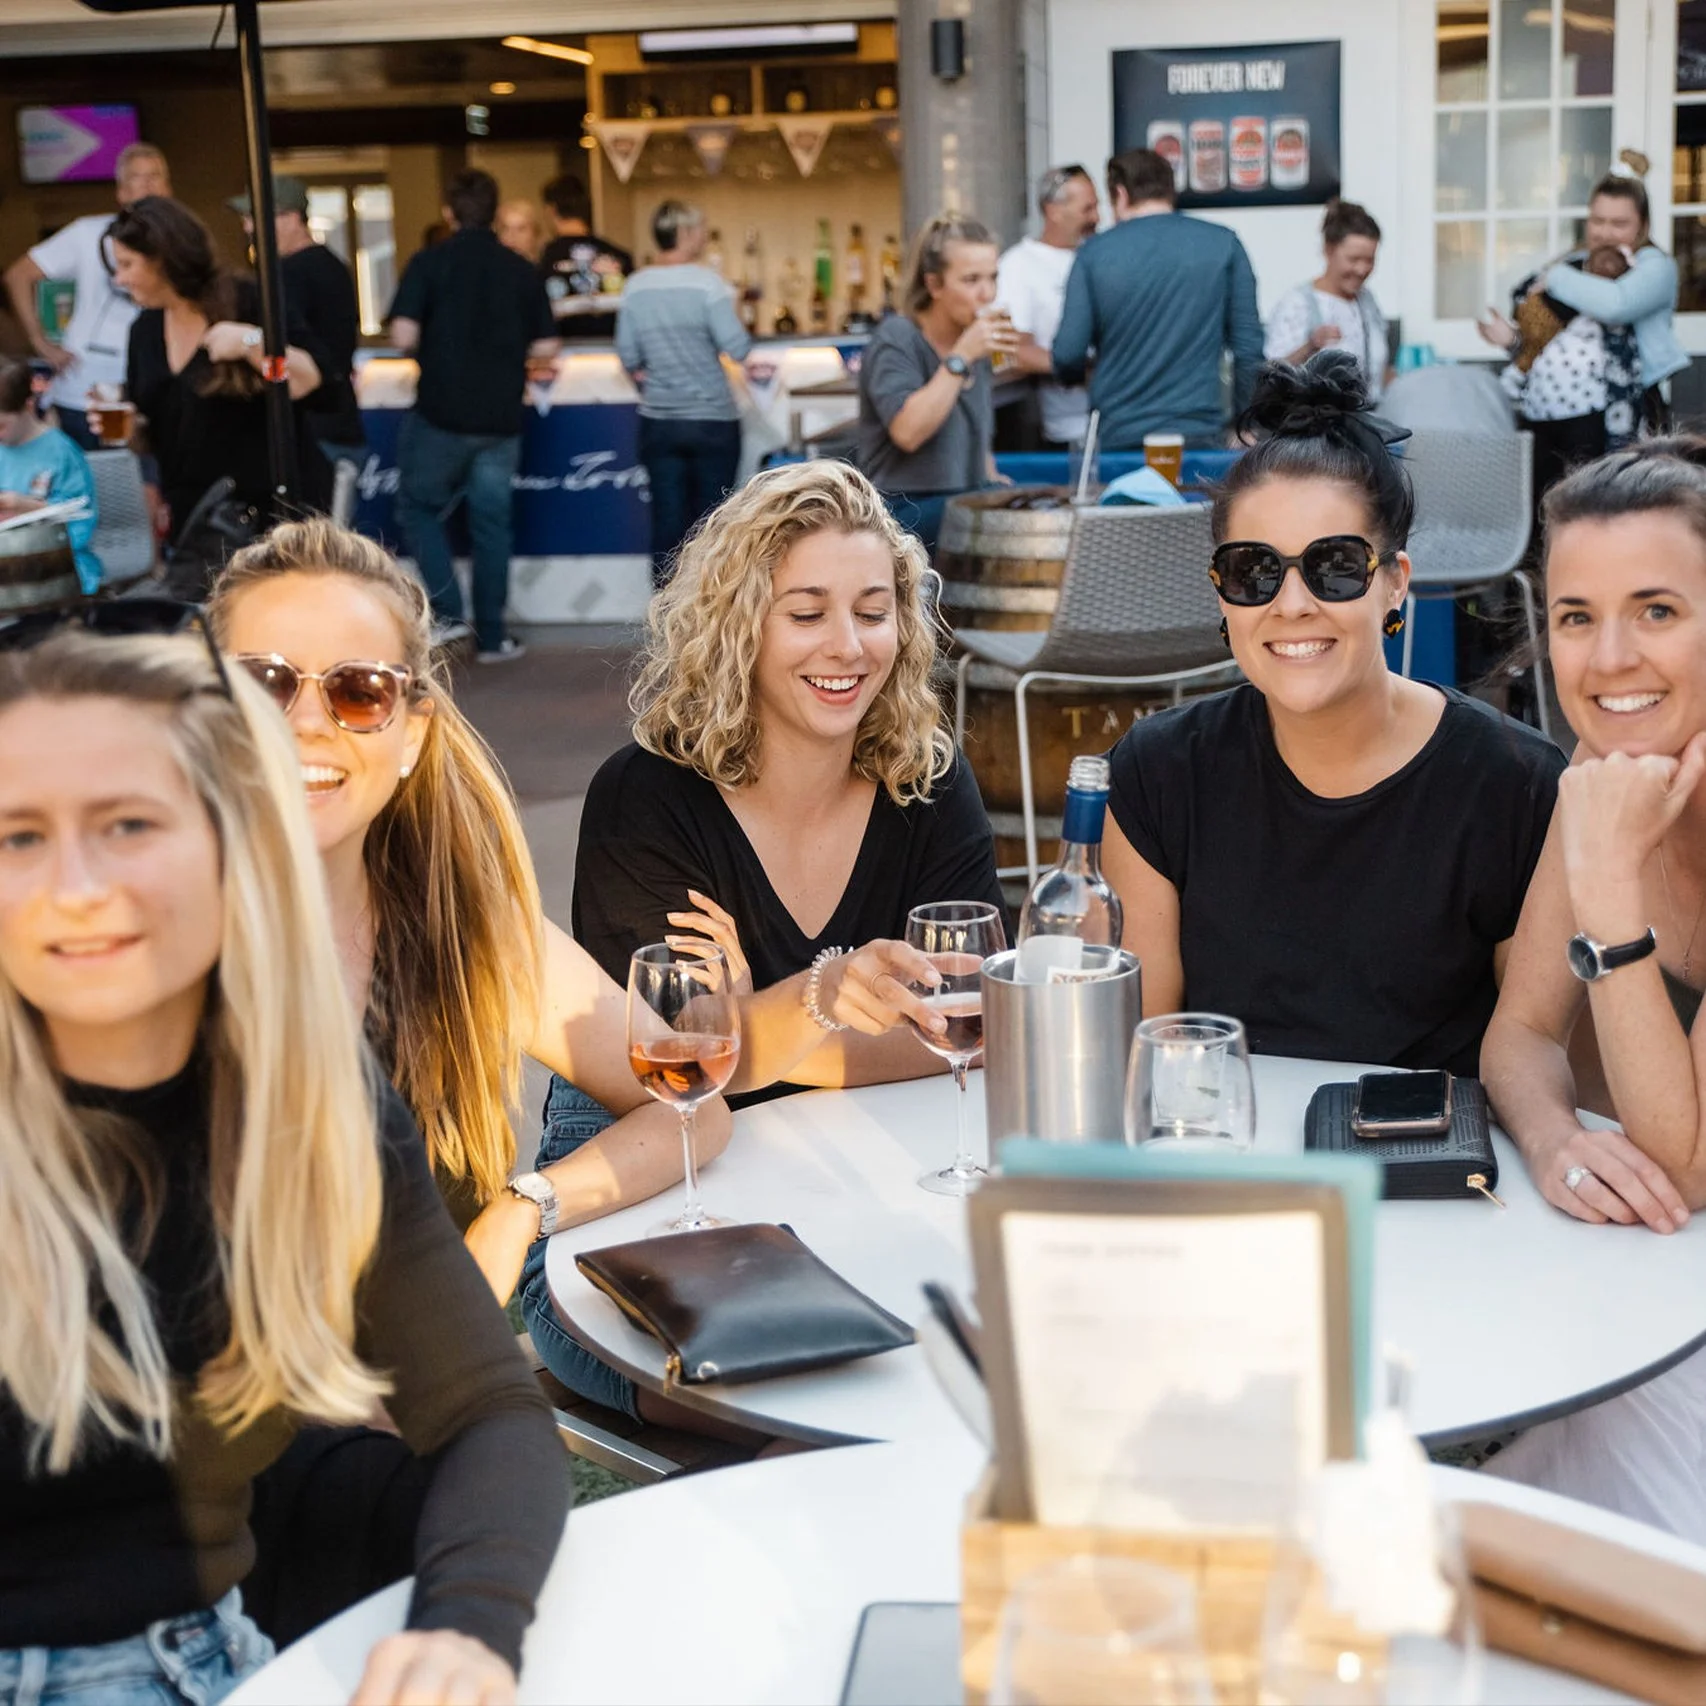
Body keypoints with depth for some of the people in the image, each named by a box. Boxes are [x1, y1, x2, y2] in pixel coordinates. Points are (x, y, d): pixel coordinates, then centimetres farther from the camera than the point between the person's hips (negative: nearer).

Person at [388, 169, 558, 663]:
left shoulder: (429, 263, -5)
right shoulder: (521, 270, 3)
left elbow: (404, 335, -14)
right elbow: (546, 349, 1)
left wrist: (431, 349, 7)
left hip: (441, 413, -3)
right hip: (501, 416, 3)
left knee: (419, 508, 15)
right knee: (492, 524, 9)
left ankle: (447, 612, 2)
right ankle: (491, 637, 12)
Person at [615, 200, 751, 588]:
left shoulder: (635, 286, 1)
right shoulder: (706, 282, -11)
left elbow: (628, 355, 3)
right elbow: (737, 348, -15)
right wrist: (737, 319, 6)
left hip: (658, 422, 3)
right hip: (712, 421, -3)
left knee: (667, 523, 6)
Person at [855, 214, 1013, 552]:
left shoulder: (973, 342, 16)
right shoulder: (895, 340, -6)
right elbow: (907, 432, -22)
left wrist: (993, 481, 8)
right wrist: (961, 358, -20)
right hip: (904, 509, -7)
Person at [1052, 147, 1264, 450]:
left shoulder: (1095, 252, -1)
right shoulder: (1223, 244, 1)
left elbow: (1068, 356, -4)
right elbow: (1248, 347, -1)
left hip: (1116, 438, 0)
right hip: (1199, 434, 0)